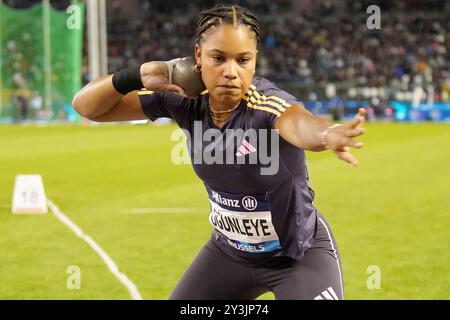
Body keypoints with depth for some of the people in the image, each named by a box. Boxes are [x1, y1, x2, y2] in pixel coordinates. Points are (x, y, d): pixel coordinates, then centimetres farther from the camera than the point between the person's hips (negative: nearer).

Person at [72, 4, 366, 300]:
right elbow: (87, 106, -9)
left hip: (303, 254, -5)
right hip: (229, 251, 5)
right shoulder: (185, 100, -15)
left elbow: (299, 123, -55)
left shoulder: (267, 103, -30)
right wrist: (136, 77, -30)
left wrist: (327, 135, -80)